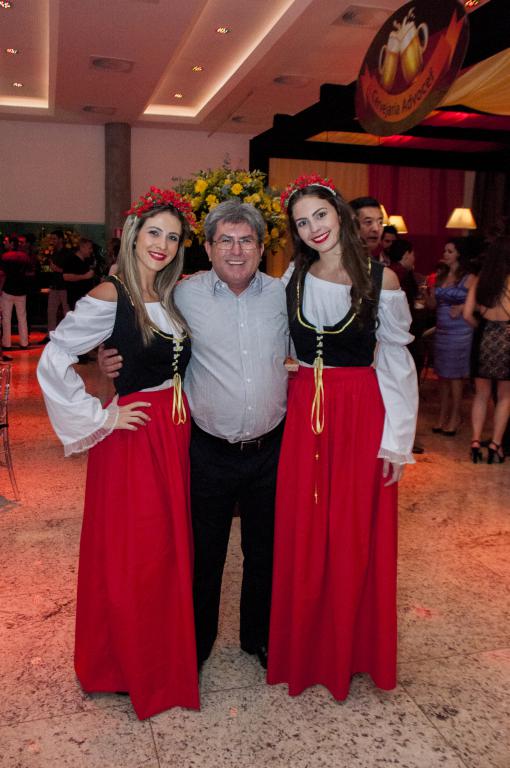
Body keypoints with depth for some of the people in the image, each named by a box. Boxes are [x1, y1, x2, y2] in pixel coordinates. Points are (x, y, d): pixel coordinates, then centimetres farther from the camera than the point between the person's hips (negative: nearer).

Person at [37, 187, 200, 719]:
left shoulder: (171, 298, 9)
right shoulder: (110, 296, -13)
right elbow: (52, 364, -18)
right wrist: (100, 418, -13)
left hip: (175, 435, 7)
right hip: (132, 439, -7)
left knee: (171, 547, 16)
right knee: (131, 555, 5)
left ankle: (166, 653, 36)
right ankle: (131, 667, 26)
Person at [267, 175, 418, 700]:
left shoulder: (380, 279, -5)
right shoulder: (292, 279, 4)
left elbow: (397, 359, -4)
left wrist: (396, 440, -7)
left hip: (361, 415, -2)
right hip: (303, 415, 3)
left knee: (356, 537, 7)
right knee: (301, 537, 9)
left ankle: (352, 648, 29)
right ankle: (304, 648, 30)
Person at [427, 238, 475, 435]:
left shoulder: (469, 279, -6)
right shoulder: (440, 276, 10)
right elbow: (432, 305, 9)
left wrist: (462, 308, -18)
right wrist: (428, 291, -8)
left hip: (459, 332, -5)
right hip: (441, 330, 5)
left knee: (454, 375, 1)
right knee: (442, 375, 9)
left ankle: (455, 417, 13)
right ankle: (443, 416, 19)